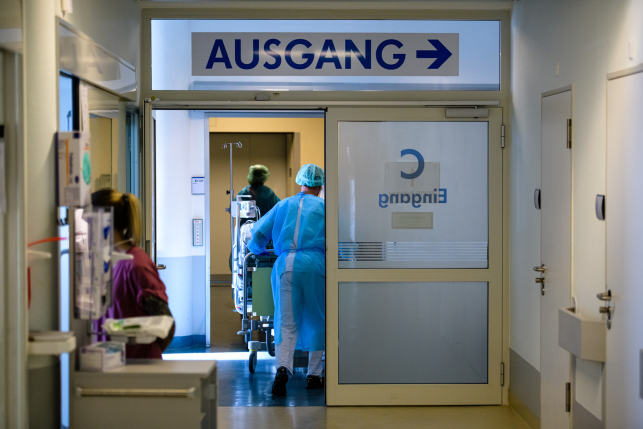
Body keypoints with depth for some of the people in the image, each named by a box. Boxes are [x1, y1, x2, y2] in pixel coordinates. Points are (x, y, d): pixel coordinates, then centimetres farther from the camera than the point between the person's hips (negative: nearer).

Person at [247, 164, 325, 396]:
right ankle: (313, 375, 12)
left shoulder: (283, 205, 20)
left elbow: (257, 235, 20)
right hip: (314, 264, -2)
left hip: (285, 265, 2)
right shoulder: (323, 207, 14)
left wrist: (259, 251, 40)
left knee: (286, 322, 1)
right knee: (316, 321, 10)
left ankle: (283, 368, -21)